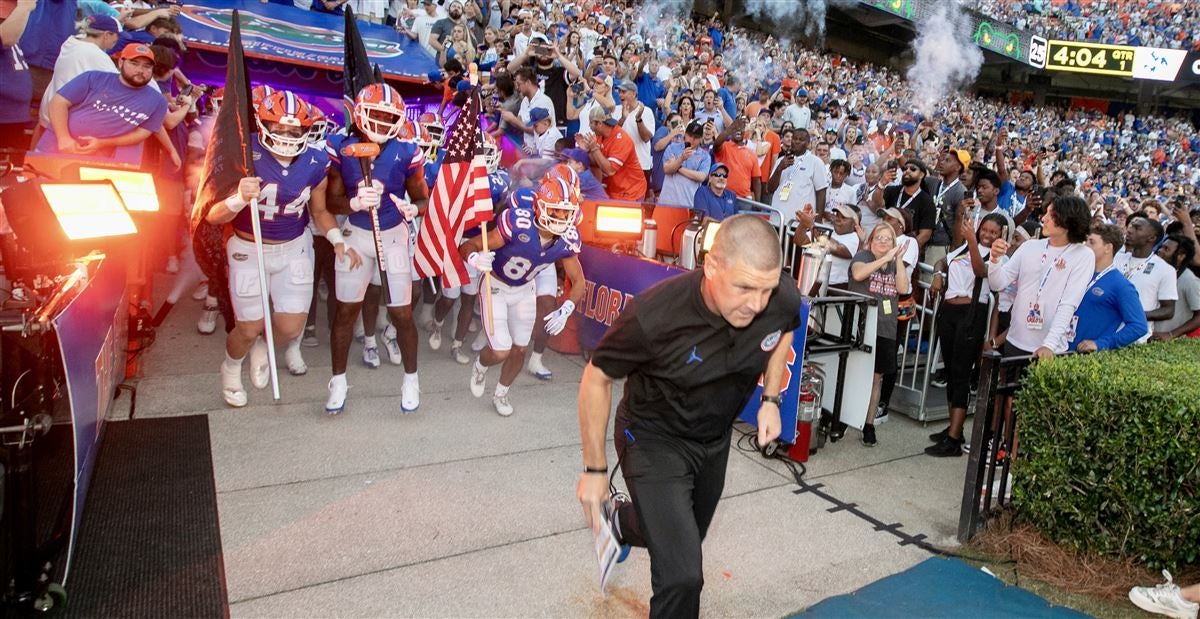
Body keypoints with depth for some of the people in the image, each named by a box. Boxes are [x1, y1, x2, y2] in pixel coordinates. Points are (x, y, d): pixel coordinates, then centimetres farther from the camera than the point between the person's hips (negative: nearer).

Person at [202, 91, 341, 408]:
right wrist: (239, 199, -42)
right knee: (249, 329, 4)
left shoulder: (315, 163, -10)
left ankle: (263, 346, 40)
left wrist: (337, 240, -10)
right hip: (249, 251, -3)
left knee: (291, 328, 1)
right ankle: (231, 369, 41)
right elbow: (213, 216, -21)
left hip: (294, 250, 3)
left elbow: (319, 211, 6)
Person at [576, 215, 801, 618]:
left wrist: (771, 399, -4)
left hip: (716, 439, 5)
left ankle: (619, 520, 57)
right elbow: (597, 378, -19)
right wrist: (595, 469, -12)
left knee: (685, 543, 26)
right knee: (683, 576, -15)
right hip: (654, 440, -5)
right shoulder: (654, 315, -37)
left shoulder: (784, 298, -24)